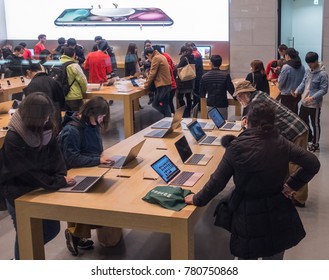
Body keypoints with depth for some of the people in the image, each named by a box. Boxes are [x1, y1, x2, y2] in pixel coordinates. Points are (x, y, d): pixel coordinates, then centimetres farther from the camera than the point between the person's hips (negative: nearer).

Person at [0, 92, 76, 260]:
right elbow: (29, 173, -24)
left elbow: (55, 155, -1)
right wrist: (59, 182, -23)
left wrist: (61, 176, -18)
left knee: (52, 229, 13)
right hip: (19, 193, -6)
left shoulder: (47, 128, -8)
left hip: (41, 188, 6)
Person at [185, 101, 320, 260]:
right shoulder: (281, 143, -8)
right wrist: (292, 185, 3)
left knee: (247, 257, 20)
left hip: (250, 216, -3)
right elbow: (313, 164, -5)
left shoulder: (237, 147, -18)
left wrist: (198, 199, 3)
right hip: (279, 213, 3)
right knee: (275, 258, 22)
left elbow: (217, 181, -12)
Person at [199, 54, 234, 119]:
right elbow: (231, 90, -9)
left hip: (210, 105, 2)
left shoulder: (204, 76, -4)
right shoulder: (226, 75, -11)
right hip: (222, 105, -2)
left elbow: (202, 93, 3)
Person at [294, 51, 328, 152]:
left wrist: (313, 97, -28)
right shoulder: (308, 70, 5)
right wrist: (297, 91, -6)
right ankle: (310, 138, 38)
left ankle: (315, 144, 21)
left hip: (315, 104, -7)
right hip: (304, 102, 7)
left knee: (315, 124, 6)